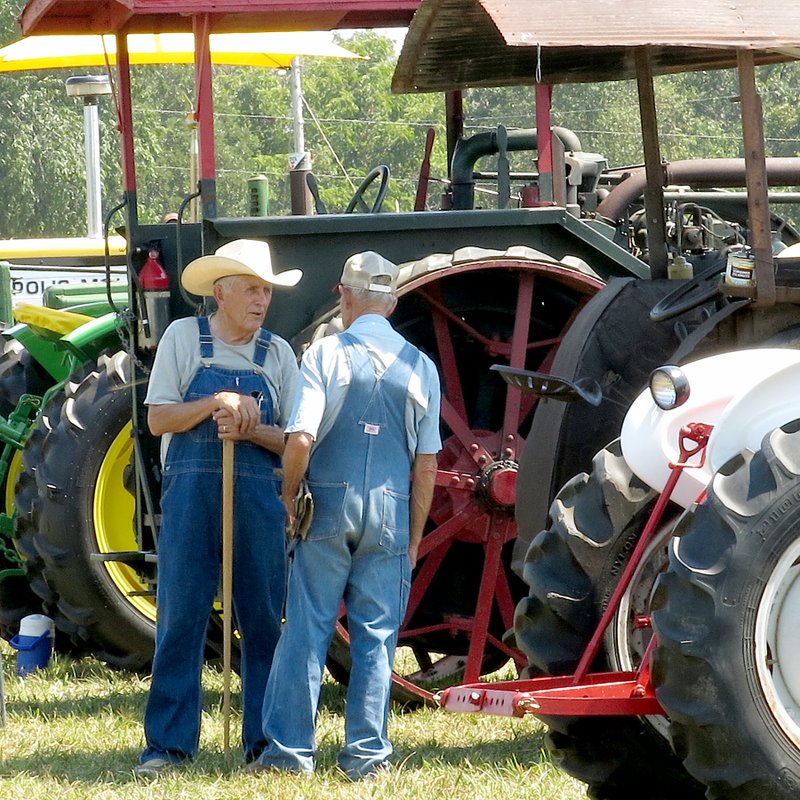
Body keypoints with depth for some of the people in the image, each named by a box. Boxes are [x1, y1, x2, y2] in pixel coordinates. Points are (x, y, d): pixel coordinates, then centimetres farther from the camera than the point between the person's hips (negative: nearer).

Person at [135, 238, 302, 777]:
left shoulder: (278, 353, 10)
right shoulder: (184, 338, 5)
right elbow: (158, 418, 1)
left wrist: (251, 430, -13)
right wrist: (215, 403, -14)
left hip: (260, 497, 2)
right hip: (191, 491, -2)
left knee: (264, 620, 3)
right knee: (180, 617, -2)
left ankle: (265, 742, 10)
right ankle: (168, 746, 1)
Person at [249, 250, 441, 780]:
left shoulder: (326, 353, -4)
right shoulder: (419, 365, 3)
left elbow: (301, 438, -13)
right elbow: (427, 463, 4)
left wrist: (288, 496, 3)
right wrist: (414, 536, 11)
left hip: (328, 504, -2)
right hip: (391, 513, 2)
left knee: (306, 629, 3)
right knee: (376, 636, 5)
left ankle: (290, 749, 3)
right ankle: (366, 754, 6)